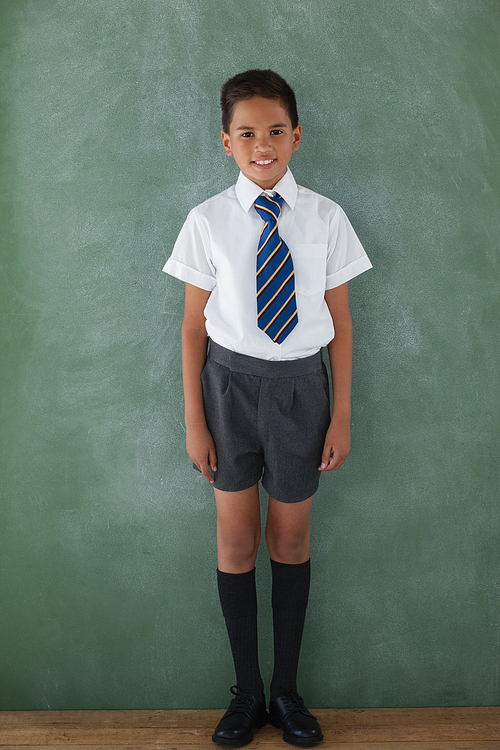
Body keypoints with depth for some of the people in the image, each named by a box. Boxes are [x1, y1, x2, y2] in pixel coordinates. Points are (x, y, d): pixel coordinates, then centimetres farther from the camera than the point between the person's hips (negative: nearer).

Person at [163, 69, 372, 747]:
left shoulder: (325, 218, -3)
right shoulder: (208, 221, -5)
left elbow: (340, 322, 1)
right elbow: (193, 326, -1)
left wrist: (342, 416, -1)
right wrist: (194, 421, -2)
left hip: (299, 384, 0)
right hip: (231, 382, 0)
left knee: (291, 540, 11)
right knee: (236, 541, 9)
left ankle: (287, 690, 32)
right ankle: (247, 693, 29)